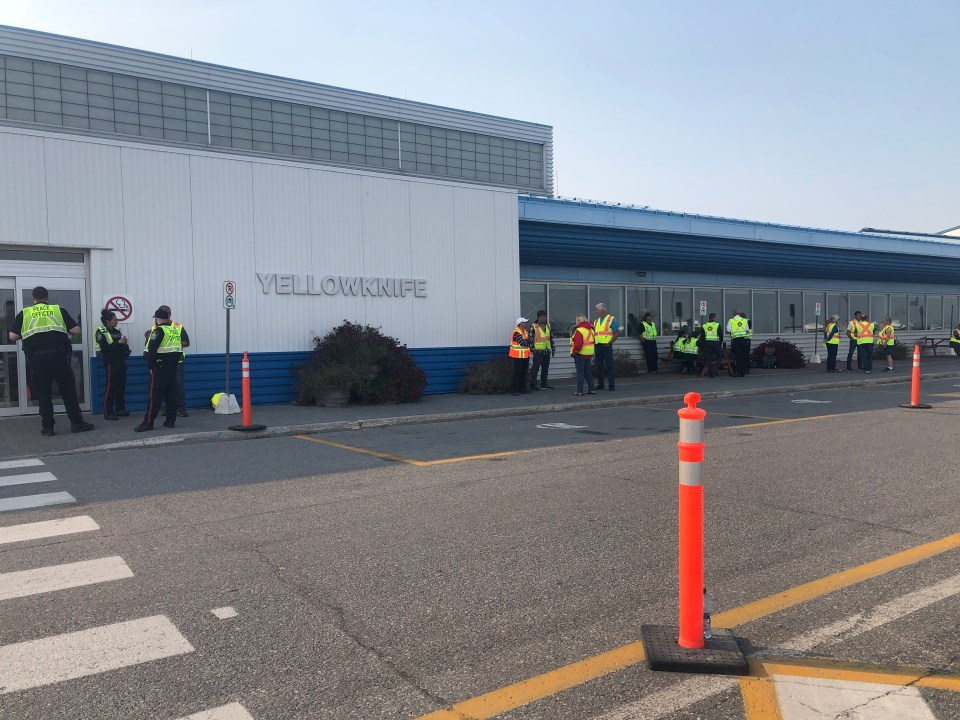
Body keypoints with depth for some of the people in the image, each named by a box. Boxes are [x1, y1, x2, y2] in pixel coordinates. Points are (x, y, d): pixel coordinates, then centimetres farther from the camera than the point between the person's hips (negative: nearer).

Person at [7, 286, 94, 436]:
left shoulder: (24, 313, 11)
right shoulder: (59, 310, 10)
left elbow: (13, 336, 5)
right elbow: (76, 330, 5)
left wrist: (27, 333, 23)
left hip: (37, 357, 1)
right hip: (59, 354, 0)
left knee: (43, 392, 8)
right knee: (68, 390, 6)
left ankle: (47, 426, 9)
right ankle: (77, 423, 6)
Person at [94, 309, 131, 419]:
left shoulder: (117, 332, 16)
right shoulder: (101, 332, -6)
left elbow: (124, 347, 20)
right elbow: (104, 348, -17)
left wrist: (125, 344, -2)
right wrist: (118, 342, -20)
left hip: (120, 361, 8)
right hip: (110, 362, -7)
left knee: (121, 386, 10)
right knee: (110, 387, -8)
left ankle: (120, 409, 21)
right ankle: (108, 413, -6)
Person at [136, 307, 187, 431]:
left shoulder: (159, 331, -10)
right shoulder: (176, 330, 12)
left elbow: (151, 350, -15)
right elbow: (182, 345, 13)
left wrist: (150, 367, -8)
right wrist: (174, 362, 14)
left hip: (161, 367, -7)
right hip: (174, 367, 7)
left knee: (155, 395, -6)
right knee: (171, 393, 11)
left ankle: (148, 422, -5)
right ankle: (170, 420, 14)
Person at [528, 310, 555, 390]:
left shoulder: (548, 326, 12)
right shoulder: (534, 327, -7)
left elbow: (551, 338, 19)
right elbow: (530, 338, -9)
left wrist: (553, 348, 17)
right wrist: (532, 349, -14)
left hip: (547, 351, 6)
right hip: (538, 351, -6)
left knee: (545, 369, 12)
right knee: (535, 368, -5)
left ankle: (544, 384, 21)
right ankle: (533, 384, 1)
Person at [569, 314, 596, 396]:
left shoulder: (579, 330, -16)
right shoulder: (591, 330, 12)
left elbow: (578, 344, -24)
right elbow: (594, 342, 16)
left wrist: (574, 352, -12)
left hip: (580, 354, -8)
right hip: (589, 354, 8)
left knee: (580, 373, -3)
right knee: (588, 372, 15)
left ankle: (580, 391, -1)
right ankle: (591, 389, 17)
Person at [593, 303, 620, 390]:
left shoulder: (611, 319, 0)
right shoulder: (596, 321, 16)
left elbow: (617, 333, -5)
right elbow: (593, 333, 21)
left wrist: (610, 342, -10)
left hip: (606, 346, -6)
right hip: (598, 346, 6)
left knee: (609, 366, -4)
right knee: (599, 366, 8)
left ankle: (611, 385, 0)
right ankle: (600, 384, 15)